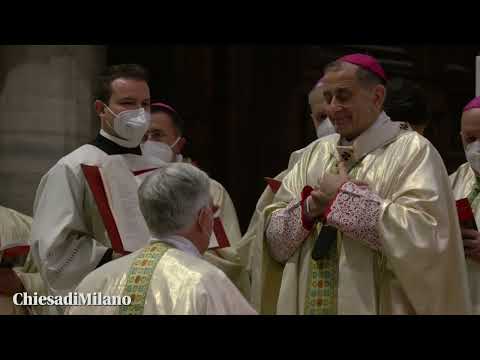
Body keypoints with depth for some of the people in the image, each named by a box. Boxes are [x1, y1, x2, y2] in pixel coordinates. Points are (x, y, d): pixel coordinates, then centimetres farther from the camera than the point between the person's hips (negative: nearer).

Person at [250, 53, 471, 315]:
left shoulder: (413, 151, -8)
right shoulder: (315, 155, 8)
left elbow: (422, 234, -23)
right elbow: (275, 239, 6)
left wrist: (346, 195, -17)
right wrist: (308, 207, -13)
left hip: (375, 305, -5)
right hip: (306, 304, 5)